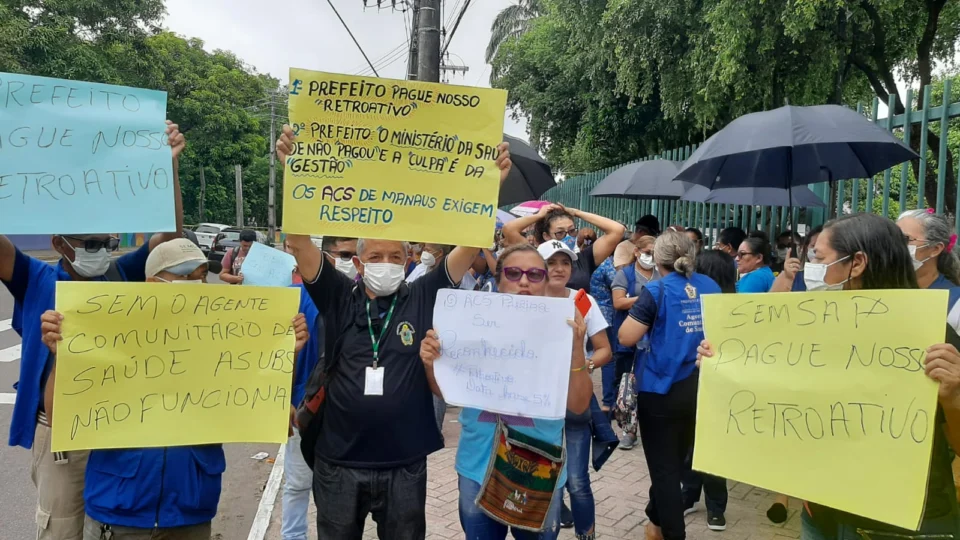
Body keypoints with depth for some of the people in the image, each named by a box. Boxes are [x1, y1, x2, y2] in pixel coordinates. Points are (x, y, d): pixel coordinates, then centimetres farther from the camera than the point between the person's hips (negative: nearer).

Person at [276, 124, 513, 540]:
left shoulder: (423, 298, -3)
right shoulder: (339, 298, -2)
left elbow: (471, 243, -10)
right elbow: (299, 241, -11)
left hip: (405, 464, 0)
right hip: (339, 463, 1)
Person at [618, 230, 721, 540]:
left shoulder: (657, 291, -14)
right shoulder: (711, 288, 4)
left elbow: (626, 338, -16)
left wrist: (644, 316, 0)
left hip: (661, 390, -6)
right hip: (700, 387, 6)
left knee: (664, 467, 7)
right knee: (676, 462, 21)